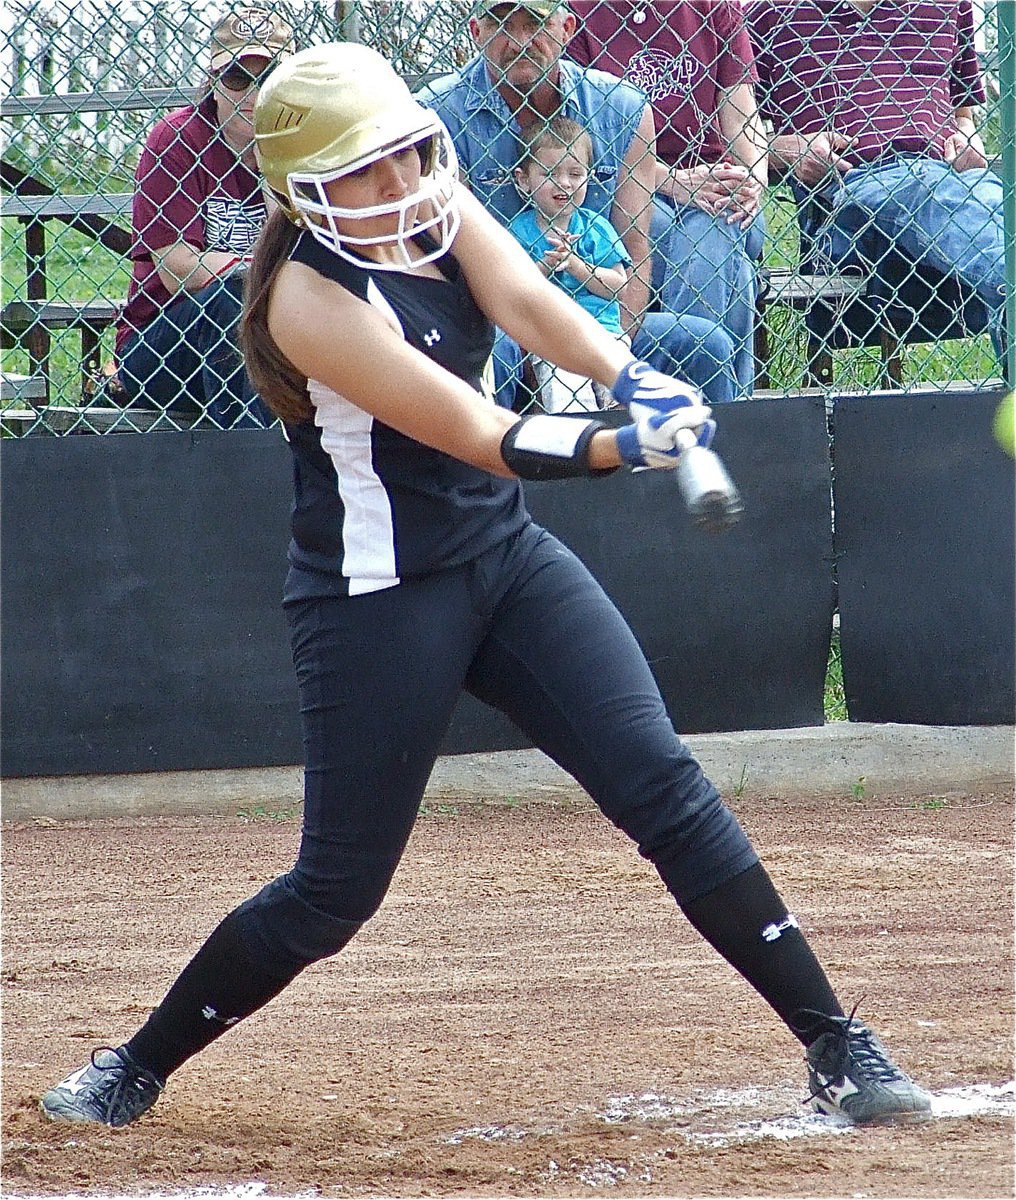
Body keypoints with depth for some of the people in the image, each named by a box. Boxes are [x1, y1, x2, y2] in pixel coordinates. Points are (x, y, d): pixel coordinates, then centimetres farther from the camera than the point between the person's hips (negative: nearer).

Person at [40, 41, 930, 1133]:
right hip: (378, 600, -6)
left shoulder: (439, 207, -1)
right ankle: (134, 1071, 20)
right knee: (334, 891, 0)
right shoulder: (310, 296, -22)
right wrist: (623, 444, -42)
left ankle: (835, 1044, -3)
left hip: (507, 559, 6)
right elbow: (484, 438, -29)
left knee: (663, 782, -5)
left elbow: (528, 300, -19)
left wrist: (630, 378, -39)